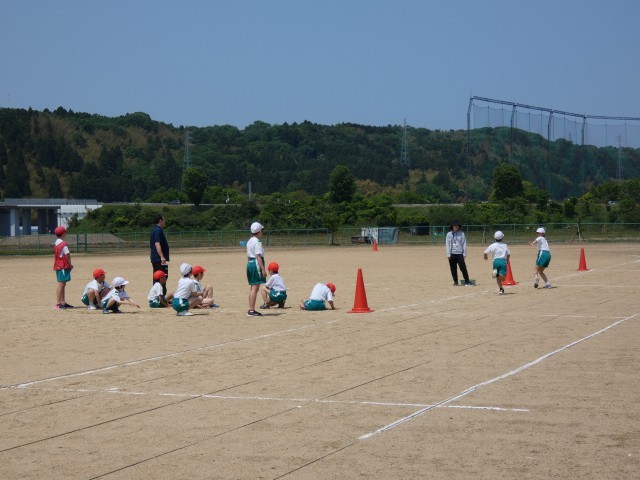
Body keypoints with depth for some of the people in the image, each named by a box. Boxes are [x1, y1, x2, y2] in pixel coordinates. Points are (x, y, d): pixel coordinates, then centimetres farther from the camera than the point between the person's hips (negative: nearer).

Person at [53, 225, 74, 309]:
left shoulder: (56, 243, 14)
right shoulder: (63, 244, -14)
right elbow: (67, 255, -18)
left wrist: (69, 265, 8)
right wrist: (70, 264, -3)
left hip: (58, 266, 10)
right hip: (63, 266, -10)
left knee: (62, 284, 14)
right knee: (61, 284, -10)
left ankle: (63, 302, 19)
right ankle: (58, 303, -13)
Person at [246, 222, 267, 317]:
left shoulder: (249, 241, 14)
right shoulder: (257, 242, -14)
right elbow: (258, 256, -20)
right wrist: (263, 269, -21)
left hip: (249, 263, 10)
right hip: (256, 264, -10)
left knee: (252, 287, 13)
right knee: (255, 288, -9)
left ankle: (251, 310, 16)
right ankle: (252, 311, -11)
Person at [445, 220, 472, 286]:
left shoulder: (461, 233, 5)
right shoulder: (449, 234, 5)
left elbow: (464, 243, 6)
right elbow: (447, 244, 5)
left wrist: (464, 253, 0)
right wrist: (448, 254, -2)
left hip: (460, 253, -1)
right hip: (452, 254, 1)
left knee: (463, 268, -8)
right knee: (453, 269, 5)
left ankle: (467, 281, -4)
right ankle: (455, 282, 15)